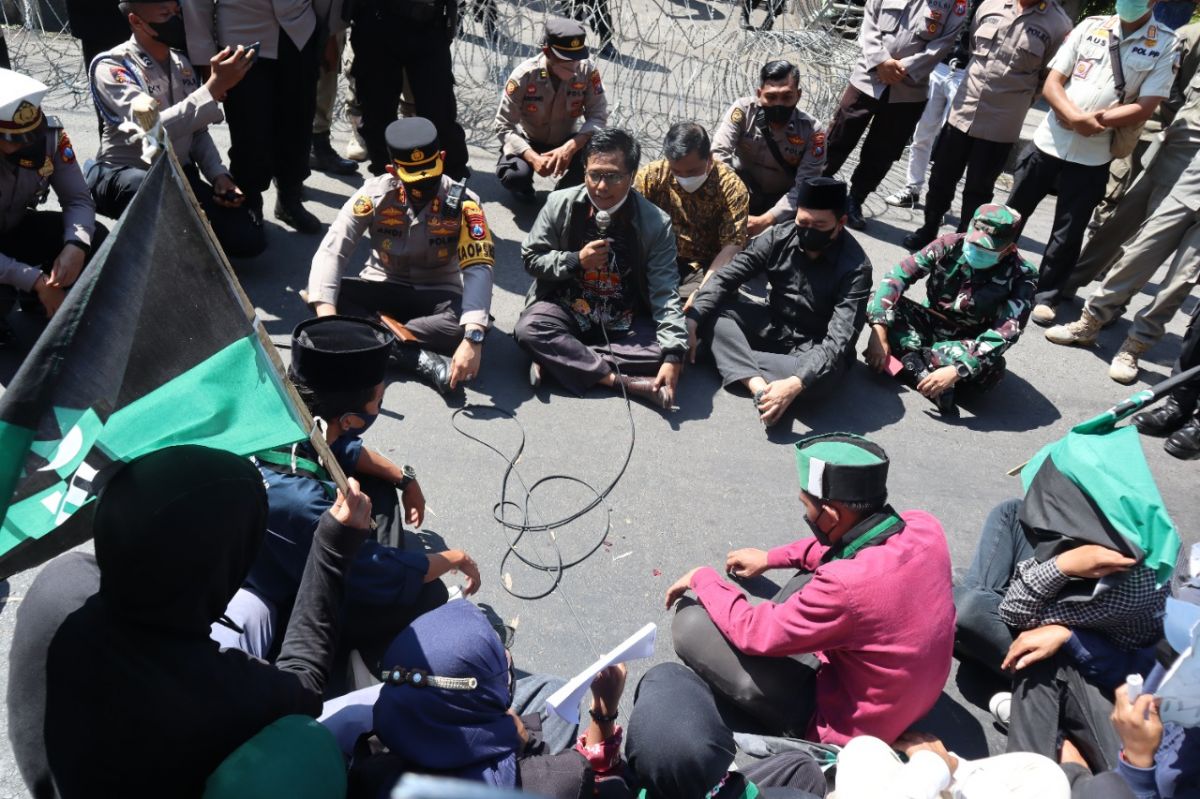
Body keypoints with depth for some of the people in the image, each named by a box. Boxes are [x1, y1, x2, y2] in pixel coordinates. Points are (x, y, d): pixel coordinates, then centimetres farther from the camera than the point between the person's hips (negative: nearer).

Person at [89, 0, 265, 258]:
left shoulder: (182, 63, 7)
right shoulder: (111, 67, -14)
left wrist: (218, 175, -6)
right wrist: (215, 86, -37)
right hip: (124, 175, -5)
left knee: (248, 239, -14)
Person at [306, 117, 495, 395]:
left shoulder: (462, 203, -18)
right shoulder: (376, 193, -14)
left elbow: (478, 268, -30)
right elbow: (331, 251, -21)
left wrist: (472, 339, -46)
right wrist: (327, 317, -38)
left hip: (436, 295, -1)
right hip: (383, 289, 2)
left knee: (468, 322, -34)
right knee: (326, 294, -27)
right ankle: (421, 359, -33)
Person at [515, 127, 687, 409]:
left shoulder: (655, 224, -12)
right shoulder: (560, 204, -8)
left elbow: (665, 293, -17)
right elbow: (531, 258, 0)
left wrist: (673, 355, -29)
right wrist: (576, 260, -19)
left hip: (626, 323, 0)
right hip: (565, 309, 0)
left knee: (664, 348, -27)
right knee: (528, 329, -30)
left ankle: (556, 359, -24)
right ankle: (622, 380, -31)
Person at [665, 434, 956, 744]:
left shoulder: (846, 584, -37)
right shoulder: (924, 525, -14)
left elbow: (753, 632, -21)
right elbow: (855, 546, 9)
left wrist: (703, 578, -4)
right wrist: (772, 558, 17)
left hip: (848, 727, -7)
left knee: (691, 625, -10)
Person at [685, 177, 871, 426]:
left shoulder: (855, 267, -22)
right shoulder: (779, 238, -11)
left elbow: (839, 340, -30)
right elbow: (725, 277, -11)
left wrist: (795, 383, -44)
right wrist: (691, 321, -27)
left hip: (814, 347, -4)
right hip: (773, 326, 4)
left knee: (822, 375, -38)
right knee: (711, 308, -18)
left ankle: (734, 358, -21)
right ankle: (759, 386, -34)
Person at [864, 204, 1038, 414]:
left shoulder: (1021, 277, -20)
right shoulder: (950, 245, -15)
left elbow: (1005, 333, -28)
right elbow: (898, 275, -19)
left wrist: (956, 370, -41)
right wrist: (879, 330, -31)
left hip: (967, 344, -2)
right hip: (929, 324, 2)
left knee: (991, 368, -37)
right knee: (877, 301, -24)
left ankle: (911, 358, -27)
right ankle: (923, 371, -34)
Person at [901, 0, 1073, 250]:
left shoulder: (1059, 24, -9)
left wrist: (1015, 102, 1)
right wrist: (976, 84, 15)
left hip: (1000, 126, -3)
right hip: (962, 111, 3)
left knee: (977, 192, 7)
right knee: (941, 179, 13)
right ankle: (928, 230, 33)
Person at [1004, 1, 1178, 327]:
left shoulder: (1165, 44, -3)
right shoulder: (1090, 26, 3)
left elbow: (1144, 108, -9)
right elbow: (1051, 84, -1)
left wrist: (1095, 120, -17)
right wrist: (1075, 118, -18)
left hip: (1092, 158, -2)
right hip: (1048, 142, 2)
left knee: (1068, 235, 6)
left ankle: (1045, 296, 20)